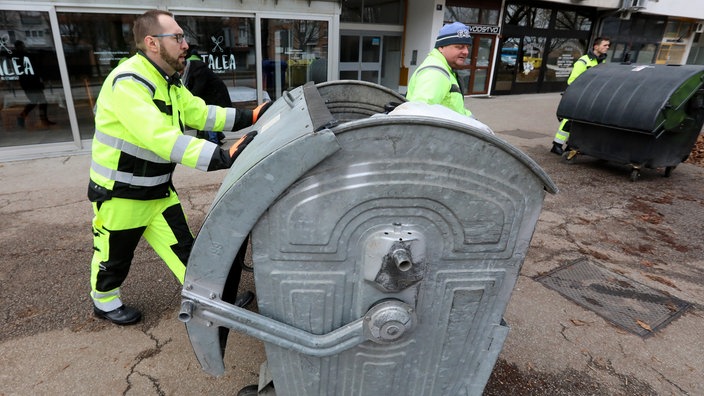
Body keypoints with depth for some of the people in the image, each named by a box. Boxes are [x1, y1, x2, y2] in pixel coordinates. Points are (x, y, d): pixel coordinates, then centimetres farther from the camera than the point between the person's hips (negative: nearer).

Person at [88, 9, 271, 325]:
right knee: (115, 256, 16)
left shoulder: (169, 83, 4)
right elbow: (163, 138, -39)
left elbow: (202, 114, 0)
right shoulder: (127, 83, -28)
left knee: (183, 248, 10)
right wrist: (226, 157, -46)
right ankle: (104, 302, 43)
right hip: (120, 194, -7)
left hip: (159, 190, 7)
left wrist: (252, 116, -9)